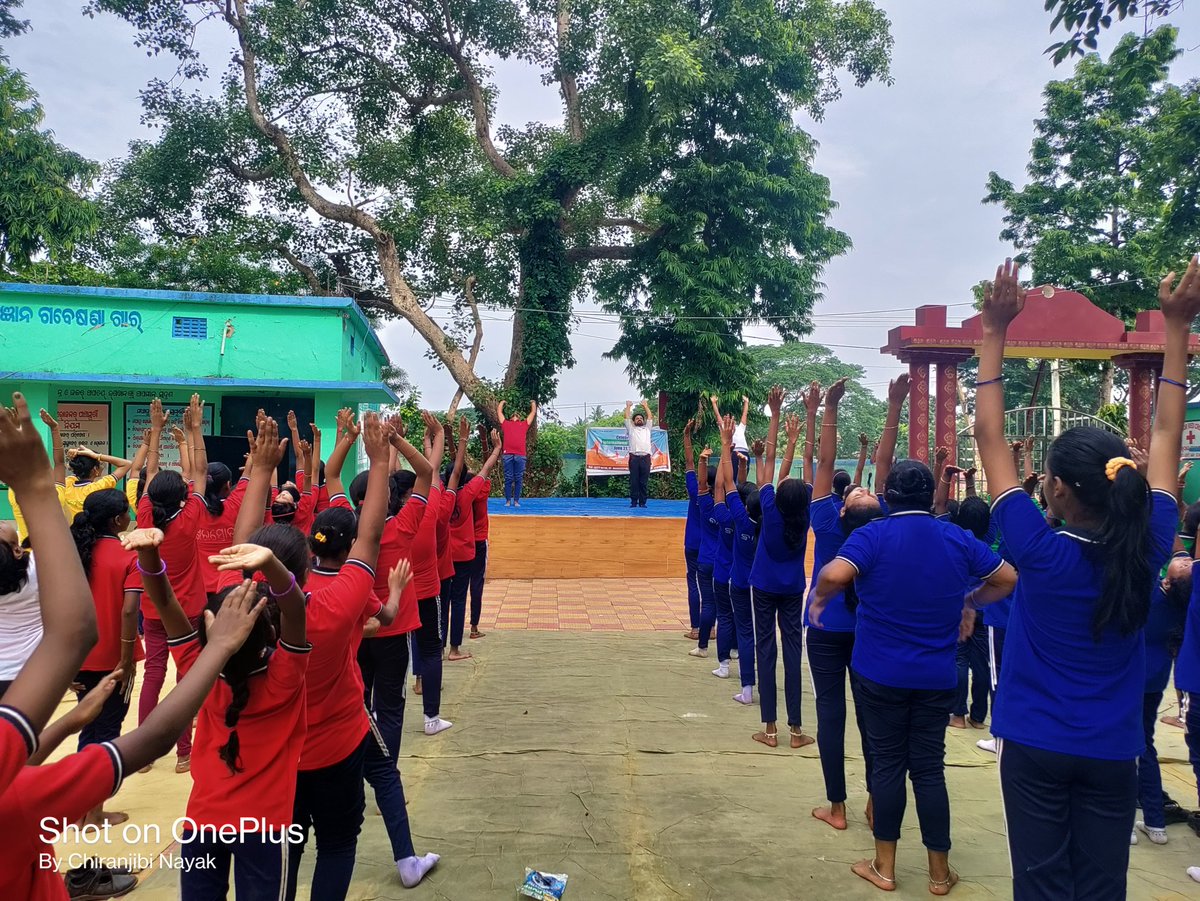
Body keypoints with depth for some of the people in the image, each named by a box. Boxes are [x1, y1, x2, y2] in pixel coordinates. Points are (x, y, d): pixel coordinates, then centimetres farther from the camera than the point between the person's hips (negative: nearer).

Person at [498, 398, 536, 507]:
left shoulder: (524, 424, 22)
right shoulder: (505, 423, 21)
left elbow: (533, 412, 30)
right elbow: (499, 411, 30)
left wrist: (533, 403, 46)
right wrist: (502, 402, 45)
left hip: (520, 455, 1)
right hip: (508, 454, 0)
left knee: (518, 479, 2)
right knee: (508, 479, 0)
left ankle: (516, 501, 6)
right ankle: (508, 500, 4)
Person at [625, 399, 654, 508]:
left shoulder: (647, 428, 24)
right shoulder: (631, 429, 19)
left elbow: (650, 417, 21)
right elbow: (627, 418, 15)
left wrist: (645, 406, 26)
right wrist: (628, 406, 21)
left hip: (645, 457, 1)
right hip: (634, 457, -1)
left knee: (644, 482, 1)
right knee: (634, 481, -2)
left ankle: (642, 502, 5)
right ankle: (633, 502, 2)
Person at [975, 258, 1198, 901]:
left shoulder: (1040, 551, -18)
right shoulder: (1146, 549, -9)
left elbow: (989, 436, -15)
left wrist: (994, 333, -13)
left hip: (1037, 748, -3)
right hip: (1112, 752, 3)